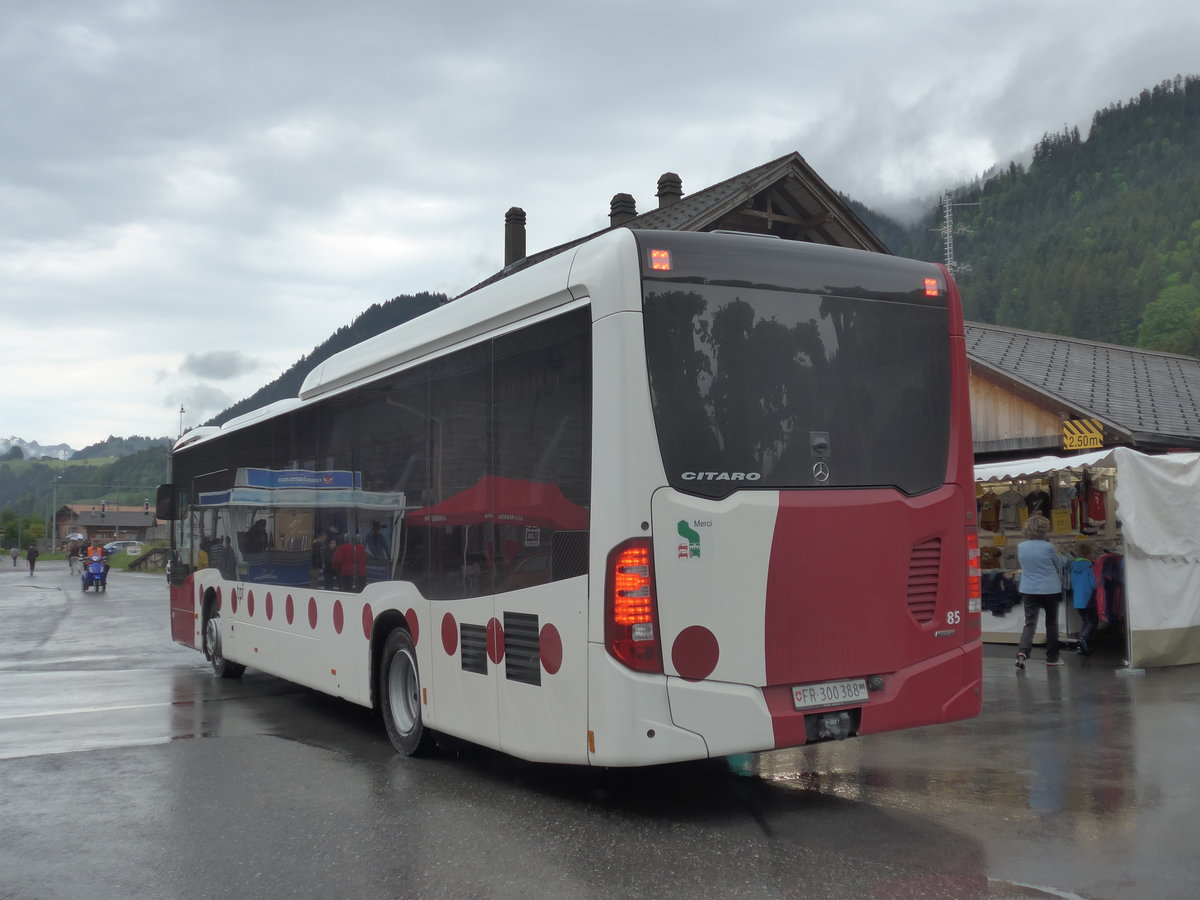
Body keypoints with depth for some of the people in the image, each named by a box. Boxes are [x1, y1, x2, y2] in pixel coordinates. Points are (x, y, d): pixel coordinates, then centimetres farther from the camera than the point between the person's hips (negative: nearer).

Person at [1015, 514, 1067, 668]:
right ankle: (1052, 657, 20)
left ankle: (1022, 652, -20)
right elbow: (1059, 565, 2)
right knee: (1051, 624, 13)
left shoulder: (1021, 547, -3)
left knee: (1030, 623, 3)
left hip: (1028, 591, 2)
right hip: (1050, 590, -2)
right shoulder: (1048, 547, -13)